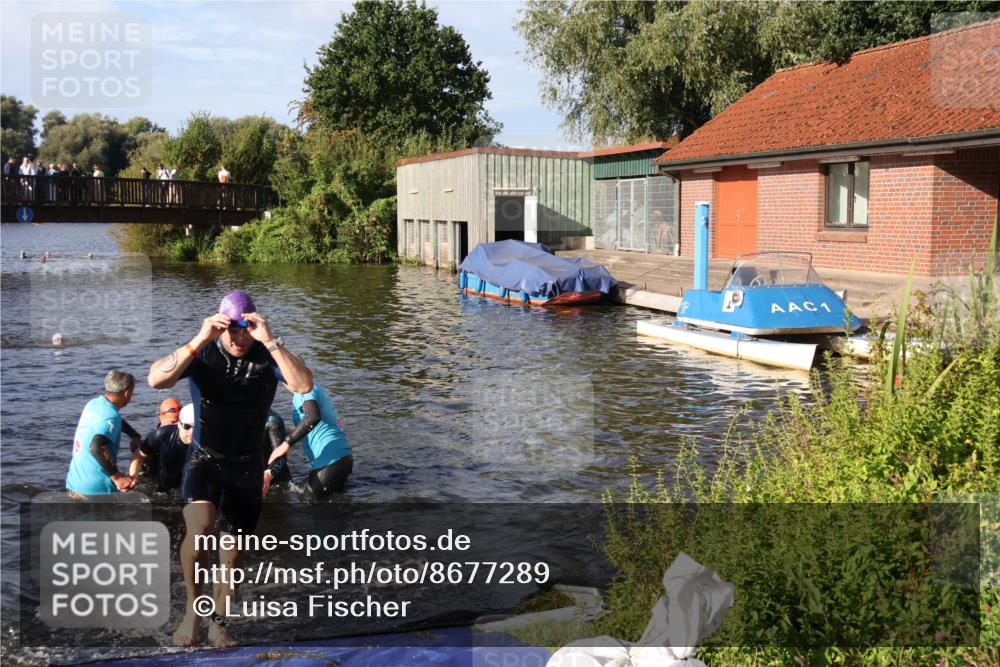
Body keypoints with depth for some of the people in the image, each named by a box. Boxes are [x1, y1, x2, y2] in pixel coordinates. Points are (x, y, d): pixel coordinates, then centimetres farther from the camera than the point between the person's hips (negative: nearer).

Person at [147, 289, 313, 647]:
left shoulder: (267, 357, -9)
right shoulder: (203, 353, -10)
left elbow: (304, 384, -27)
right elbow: (156, 379, -25)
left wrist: (270, 341, -33)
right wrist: (200, 340, -32)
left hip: (246, 466, 2)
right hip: (204, 459, -1)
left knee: (232, 555, 10)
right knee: (199, 527, -30)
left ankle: (218, 624, 33)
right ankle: (192, 605, -6)